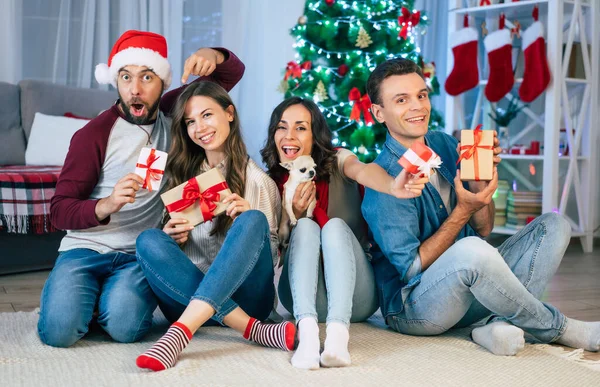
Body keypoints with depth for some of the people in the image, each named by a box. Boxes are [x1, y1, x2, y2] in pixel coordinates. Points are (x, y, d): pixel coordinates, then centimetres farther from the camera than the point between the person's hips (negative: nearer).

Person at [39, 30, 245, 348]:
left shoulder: (171, 113, 6)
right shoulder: (94, 134, -7)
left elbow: (233, 72, 10)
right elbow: (60, 210, -9)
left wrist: (214, 55, -16)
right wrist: (105, 206, -31)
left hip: (139, 255, 2)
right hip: (86, 248, -1)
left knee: (125, 327, -28)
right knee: (58, 329, -24)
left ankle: (113, 295, 5)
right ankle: (68, 291, 9)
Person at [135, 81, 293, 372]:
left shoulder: (258, 180, 7)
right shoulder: (183, 175, 15)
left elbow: (273, 253, 5)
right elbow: (173, 238, 18)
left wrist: (248, 223, -14)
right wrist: (171, 239, -6)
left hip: (244, 294, -2)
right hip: (188, 296, 2)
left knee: (253, 220, -27)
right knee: (148, 241, -25)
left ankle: (181, 331, -42)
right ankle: (253, 330, -31)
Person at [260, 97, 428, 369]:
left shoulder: (336, 162, -1)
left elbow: (363, 170, -27)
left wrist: (393, 186, -50)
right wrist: (294, 212, -16)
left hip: (354, 297, -1)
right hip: (303, 296, 1)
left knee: (335, 225, -27)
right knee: (306, 226, -24)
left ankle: (338, 332, -45)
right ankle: (307, 329, -44)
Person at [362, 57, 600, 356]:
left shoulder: (445, 145, 5)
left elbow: (484, 229, 7)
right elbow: (412, 268, -18)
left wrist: (480, 182, -11)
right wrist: (462, 212, -22)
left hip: (469, 283, 8)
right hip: (411, 306, -8)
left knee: (553, 225, 1)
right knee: (471, 250, -38)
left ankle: (501, 323, -21)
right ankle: (558, 328, -12)